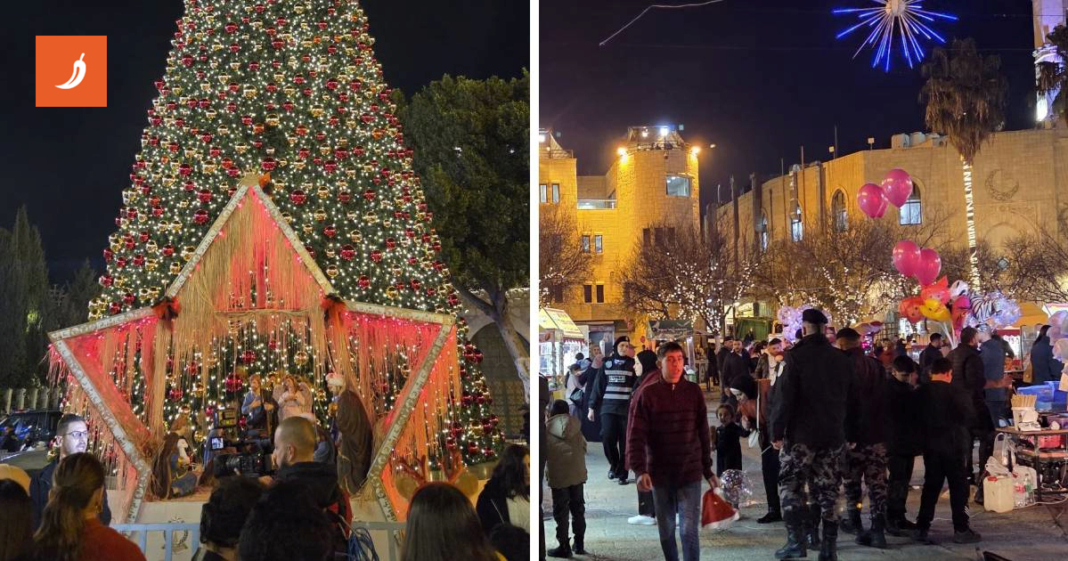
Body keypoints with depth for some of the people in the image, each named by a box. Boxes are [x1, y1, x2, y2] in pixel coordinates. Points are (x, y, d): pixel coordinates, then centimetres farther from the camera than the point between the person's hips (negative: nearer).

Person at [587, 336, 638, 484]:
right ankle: (614, 464, 17)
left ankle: (622, 473, 11)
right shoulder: (607, 363, 9)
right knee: (607, 438, -9)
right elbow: (598, 385, 9)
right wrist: (592, 407, 7)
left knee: (625, 443, 0)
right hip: (609, 408, 1)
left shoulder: (632, 364, 5)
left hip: (627, 409, -1)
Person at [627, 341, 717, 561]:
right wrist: (640, 469, -19)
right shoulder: (648, 393, -3)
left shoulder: (694, 391, 1)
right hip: (660, 474, 1)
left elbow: (703, 433, 7)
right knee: (666, 531, 12)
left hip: (690, 473, 0)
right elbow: (636, 435, -7)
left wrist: (708, 469, 9)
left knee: (689, 530, -5)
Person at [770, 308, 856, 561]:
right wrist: (850, 434, 18)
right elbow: (851, 400, 14)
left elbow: (785, 396, -13)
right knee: (827, 490, 8)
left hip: (802, 433, -5)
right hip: (834, 435, 5)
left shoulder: (797, 356, -8)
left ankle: (796, 540, -7)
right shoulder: (842, 359, 10)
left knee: (791, 484, 3)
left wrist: (777, 431, -9)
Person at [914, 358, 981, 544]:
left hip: (930, 445, 5)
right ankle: (961, 529, 1)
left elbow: (918, 417, 8)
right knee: (958, 486, 2)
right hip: (952, 444, -5)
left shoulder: (921, 392, 3)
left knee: (931, 485, 11)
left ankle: (922, 528, 9)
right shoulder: (956, 391, -11)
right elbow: (969, 414, -11)